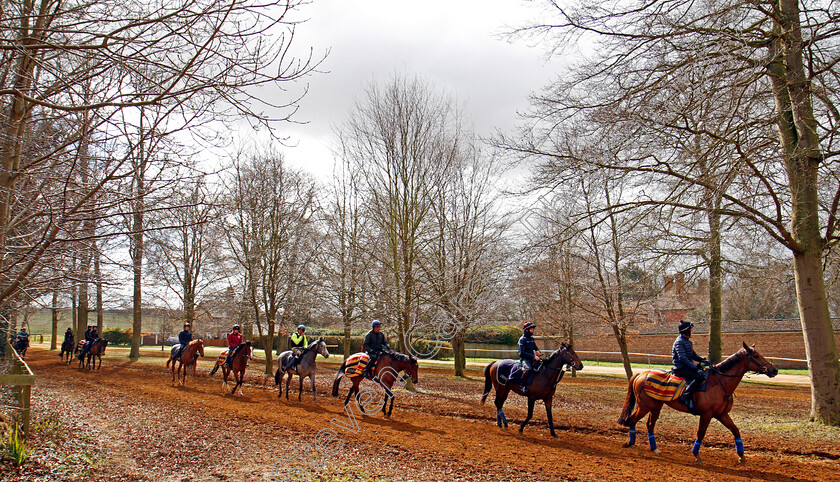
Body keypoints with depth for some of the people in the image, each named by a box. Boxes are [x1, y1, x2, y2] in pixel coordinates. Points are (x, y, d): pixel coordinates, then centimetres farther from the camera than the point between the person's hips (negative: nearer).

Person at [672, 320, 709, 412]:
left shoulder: (688, 342, 18)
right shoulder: (679, 342, -14)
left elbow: (693, 355, 23)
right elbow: (682, 358, -23)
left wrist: (703, 360, 2)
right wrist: (696, 368, -30)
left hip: (687, 367, 10)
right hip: (681, 368, -10)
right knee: (700, 376, -28)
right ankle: (685, 396, -25)